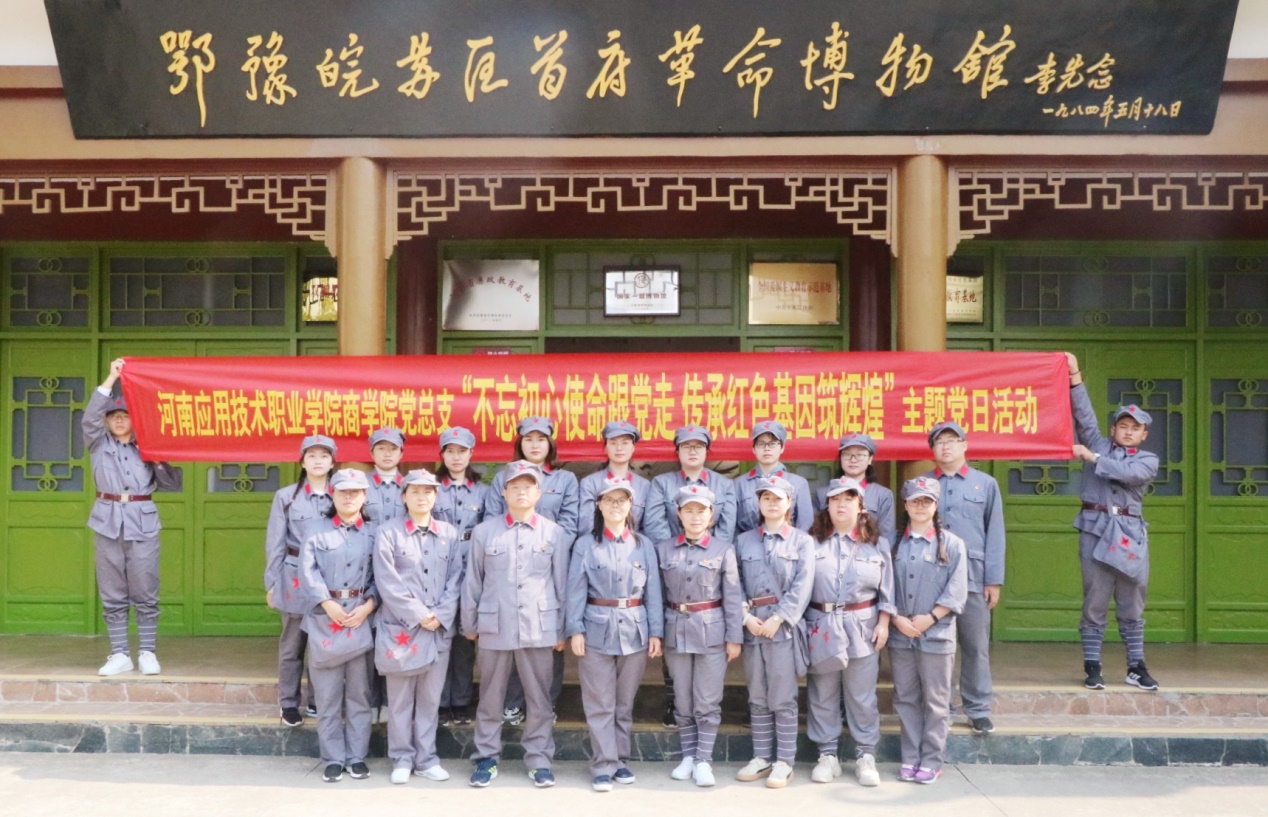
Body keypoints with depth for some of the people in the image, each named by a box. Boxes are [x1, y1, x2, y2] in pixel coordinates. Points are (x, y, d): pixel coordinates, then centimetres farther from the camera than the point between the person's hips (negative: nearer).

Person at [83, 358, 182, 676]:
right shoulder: (98, 444, 10)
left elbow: (173, 483, 6)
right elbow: (90, 416, -10)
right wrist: (111, 378, -14)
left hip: (143, 523, -1)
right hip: (108, 522, 1)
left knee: (145, 594, 0)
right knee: (112, 595, 3)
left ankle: (147, 653, 7)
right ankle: (119, 655, 9)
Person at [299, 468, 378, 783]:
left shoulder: (374, 534, 8)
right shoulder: (317, 532, 6)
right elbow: (308, 572, -4)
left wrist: (369, 605, -11)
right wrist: (328, 604, -14)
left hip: (362, 617, 1)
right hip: (325, 617, -1)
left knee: (359, 692, 6)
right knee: (328, 695, 3)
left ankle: (357, 756, 16)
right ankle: (333, 758, 12)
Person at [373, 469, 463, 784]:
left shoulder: (450, 534, 9)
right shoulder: (388, 532, -1)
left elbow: (455, 580, 5)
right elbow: (387, 582, -8)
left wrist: (440, 616, -8)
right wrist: (419, 615, -12)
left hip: (440, 628, 3)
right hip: (400, 627, -3)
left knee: (431, 698, 9)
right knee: (400, 699, 5)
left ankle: (426, 758, 18)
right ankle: (402, 759, 16)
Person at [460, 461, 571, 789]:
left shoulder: (555, 533, 3)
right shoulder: (484, 531, 3)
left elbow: (562, 583, 5)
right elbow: (472, 581, 8)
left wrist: (562, 629, 4)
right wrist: (469, 623, 9)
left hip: (539, 627, 0)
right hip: (494, 626, 0)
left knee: (539, 698, 6)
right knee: (490, 697, 9)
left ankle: (539, 759, 18)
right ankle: (486, 757, 21)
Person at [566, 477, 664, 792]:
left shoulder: (643, 545, 7)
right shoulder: (585, 544, 0)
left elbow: (653, 590, 5)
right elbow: (576, 590, -3)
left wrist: (656, 632, 1)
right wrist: (575, 630, -9)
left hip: (634, 631, 2)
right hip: (597, 631, -2)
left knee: (625, 703, 11)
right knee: (600, 704, 0)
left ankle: (620, 760, 22)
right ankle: (603, 766, 6)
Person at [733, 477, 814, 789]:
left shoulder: (802, 541, 4)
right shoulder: (743, 541, 12)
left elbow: (802, 587, -6)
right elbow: (735, 584, 6)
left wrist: (777, 619, -14)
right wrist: (746, 616, -9)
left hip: (784, 626, -3)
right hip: (751, 626, 3)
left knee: (783, 698, -2)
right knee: (757, 698, 10)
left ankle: (784, 761, 7)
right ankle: (761, 757, 18)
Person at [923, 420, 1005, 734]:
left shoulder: (986, 484, 7)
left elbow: (995, 534, 5)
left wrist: (994, 580, -1)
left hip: (973, 576, -1)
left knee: (975, 645, 3)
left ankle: (978, 710, 12)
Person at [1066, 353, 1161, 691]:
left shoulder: (1148, 460, 11)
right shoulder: (1098, 444, 12)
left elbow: (1126, 472, -10)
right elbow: (1084, 414, 0)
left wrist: (1091, 457, -12)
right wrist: (1075, 377, -11)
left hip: (1130, 531, 1)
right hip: (1096, 528, -1)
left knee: (1131, 604, 6)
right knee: (1095, 601, 0)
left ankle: (1137, 667, 15)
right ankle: (1092, 667, 5)